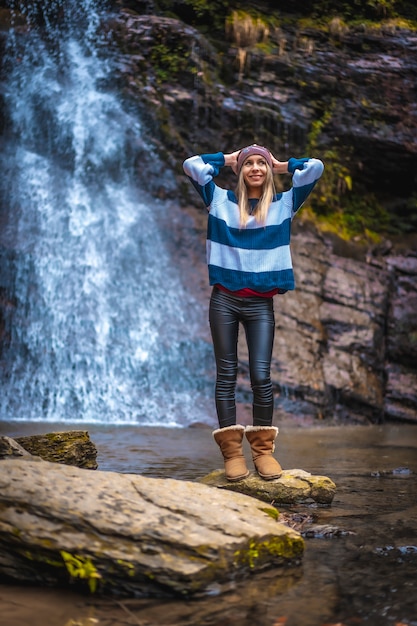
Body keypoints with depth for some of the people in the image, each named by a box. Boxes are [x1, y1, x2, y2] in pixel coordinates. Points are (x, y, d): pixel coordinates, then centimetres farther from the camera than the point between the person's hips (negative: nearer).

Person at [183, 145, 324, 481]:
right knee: (227, 374, -2)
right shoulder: (221, 200, 11)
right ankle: (232, 451, 0)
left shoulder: (284, 204, 10)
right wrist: (228, 159, 17)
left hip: (261, 303, 0)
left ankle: (264, 449, 3)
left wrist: (281, 165, 16)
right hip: (225, 299, 0)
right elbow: (192, 164, 7)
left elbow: (315, 167, 3)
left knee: (261, 375, -7)